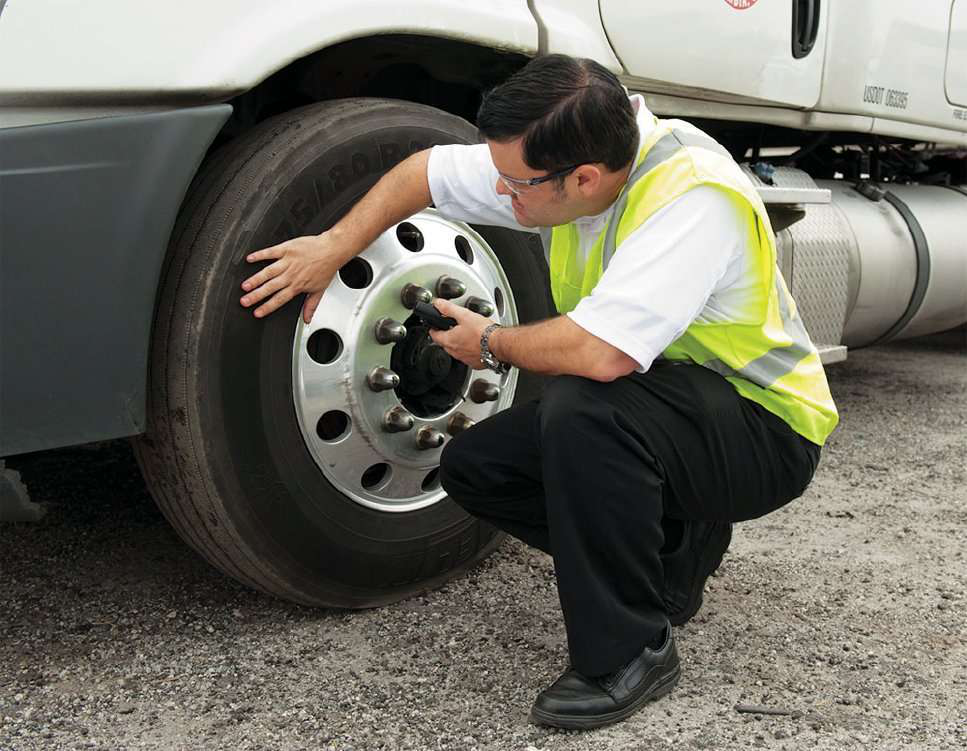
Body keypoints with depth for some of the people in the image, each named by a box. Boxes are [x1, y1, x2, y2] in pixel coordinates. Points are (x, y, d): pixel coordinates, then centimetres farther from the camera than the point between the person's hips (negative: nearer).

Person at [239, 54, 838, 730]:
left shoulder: (693, 194, -31)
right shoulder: (557, 163, -7)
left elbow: (598, 353, -40)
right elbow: (427, 171, 7)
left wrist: (492, 345, -21)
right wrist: (333, 248, -1)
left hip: (764, 429, -8)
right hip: (654, 407, 8)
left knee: (583, 407, -35)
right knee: (472, 465, -2)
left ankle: (629, 655, -17)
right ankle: (672, 555, 12)